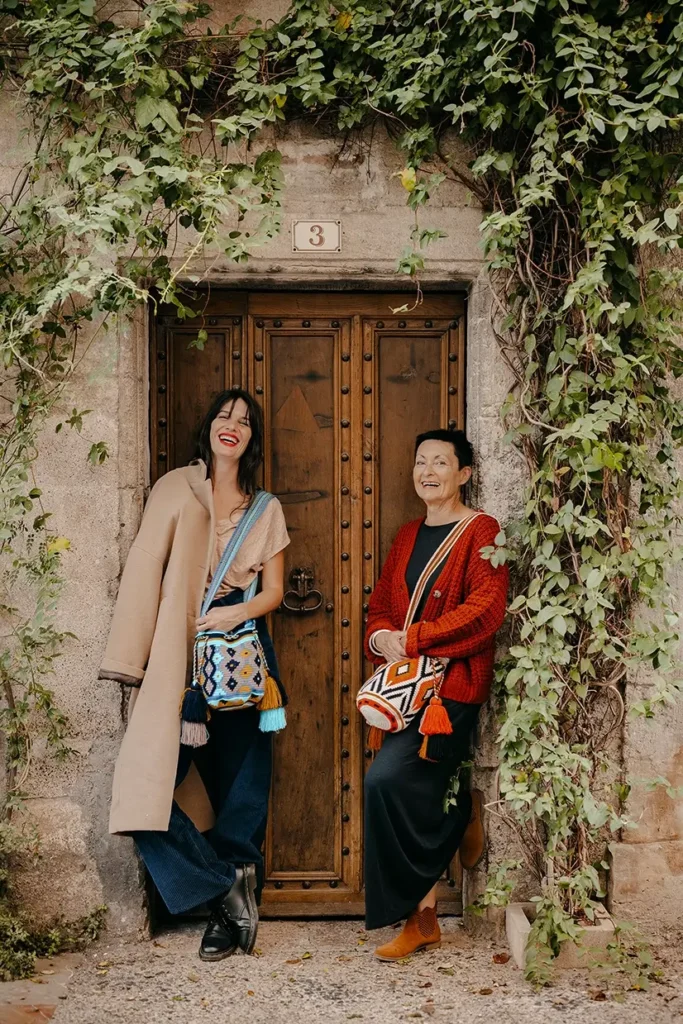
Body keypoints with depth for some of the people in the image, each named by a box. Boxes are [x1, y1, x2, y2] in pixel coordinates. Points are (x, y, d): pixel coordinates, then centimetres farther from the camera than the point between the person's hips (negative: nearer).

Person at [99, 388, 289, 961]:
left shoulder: (267, 510, 14)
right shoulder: (177, 488, 7)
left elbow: (273, 591, 12)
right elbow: (147, 569, 0)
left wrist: (238, 613, -11)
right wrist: (134, 661, -9)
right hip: (181, 652, -2)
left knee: (240, 783, 2)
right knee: (151, 779, -14)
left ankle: (228, 912, 14)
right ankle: (230, 885, -1)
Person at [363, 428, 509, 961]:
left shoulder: (481, 531, -4)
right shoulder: (408, 537, 18)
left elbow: (485, 611, -15)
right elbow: (381, 605, 18)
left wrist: (412, 639, -17)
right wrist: (381, 637, -6)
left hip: (453, 682, -7)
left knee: (388, 777, -21)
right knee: (410, 790, 4)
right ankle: (423, 917, 15)